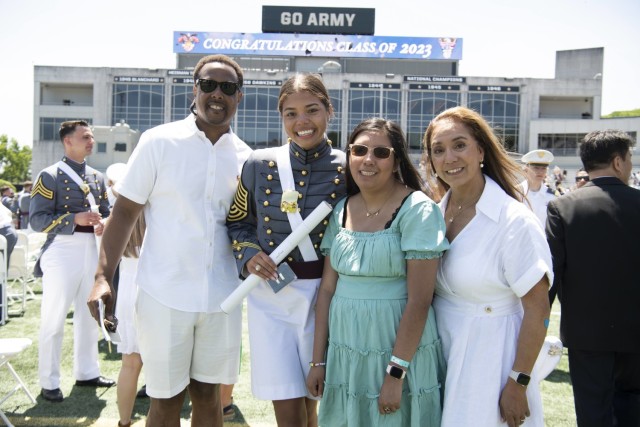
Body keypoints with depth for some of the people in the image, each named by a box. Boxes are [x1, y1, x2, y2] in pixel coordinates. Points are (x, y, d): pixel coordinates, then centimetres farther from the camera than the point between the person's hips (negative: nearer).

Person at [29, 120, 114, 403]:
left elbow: (106, 212, 18)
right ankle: (49, 383, 11)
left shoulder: (97, 177, 13)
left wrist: (102, 224, -5)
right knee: (54, 318, 0)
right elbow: (37, 219, -12)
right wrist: (74, 219, -22)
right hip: (62, 250, -7)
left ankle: (86, 373, 29)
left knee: (89, 315, 15)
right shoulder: (50, 177, -6)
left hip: (91, 249, 7)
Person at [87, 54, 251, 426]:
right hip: (165, 294, -2)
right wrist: (104, 277, -11)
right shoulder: (160, 142, -5)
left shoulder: (245, 157, 5)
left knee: (208, 394, 14)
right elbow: (125, 213, -4)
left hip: (221, 296, 3)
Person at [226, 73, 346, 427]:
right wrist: (247, 256, -8)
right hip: (271, 295, 0)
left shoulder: (347, 170, -5)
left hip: (323, 295, 0)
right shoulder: (259, 164, -2)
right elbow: (237, 223, 11)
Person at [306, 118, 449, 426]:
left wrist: (396, 373, -17)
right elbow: (327, 288, 5)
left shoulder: (417, 209, -13)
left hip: (398, 350, -5)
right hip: (344, 351, 5)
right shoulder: (341, 210, 3)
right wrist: (318, 360, 4)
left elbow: (419, 300, -16)